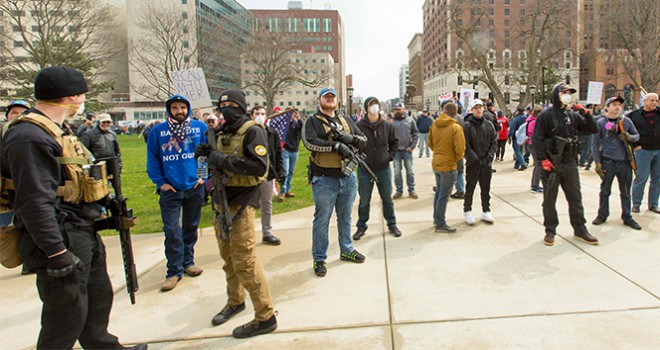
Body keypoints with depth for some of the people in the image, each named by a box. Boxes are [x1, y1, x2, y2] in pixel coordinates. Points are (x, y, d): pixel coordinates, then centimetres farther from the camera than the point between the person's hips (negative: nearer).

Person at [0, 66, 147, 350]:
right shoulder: (29, 137, -21)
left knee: (99, 297, 23)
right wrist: (57, 254, -26)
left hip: (85, 235, 11)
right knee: (67, 316, 1)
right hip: (63, 241, -11)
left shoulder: (54, 130, 13)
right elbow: (35, 202, -26)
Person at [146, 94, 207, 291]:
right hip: (170, 189, -1)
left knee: (191, 227, 15)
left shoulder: (200, 127, -2)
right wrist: (160, 182, -4)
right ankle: (174, 271, 7)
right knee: (172, 230, -3)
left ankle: (188, 262, 31)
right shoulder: (158, 131, -3)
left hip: (194, 187, 1)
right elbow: (152, 159, 2)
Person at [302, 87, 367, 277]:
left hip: (348, 178, 5)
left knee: (345, 217, 19)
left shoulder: (346, 120, 13)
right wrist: (336, 145, -23)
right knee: (322, 220, 3)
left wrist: (349, 138, -11)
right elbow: (309, 142, -21)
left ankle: (346, 250, 35)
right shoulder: (312, 122, -3)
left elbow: (363, 141, 10)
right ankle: (319, 259, 14)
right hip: (324, 180, -5)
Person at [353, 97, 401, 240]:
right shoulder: (359, 126, -11)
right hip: (365, 170, -2)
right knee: (364, 201, 9)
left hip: (384, 169, 2)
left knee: (387, 199, 14)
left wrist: (390, 155, 4)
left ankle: (392, 224, 30)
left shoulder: (387, 126, -1)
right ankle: (361, 227, 25)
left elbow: (394, 142, 14)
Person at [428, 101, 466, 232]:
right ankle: (440, 224, 10)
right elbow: (460, 148, -19)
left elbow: (430, 143, 8)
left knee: (439, 192, 21)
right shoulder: (456, 127, -18)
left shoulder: (434, 125, -1)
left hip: (436, 163, 6)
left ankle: (436, 218, 32)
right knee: (444, 196, 2)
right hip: (448, 165, -6)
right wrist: (457, 157, 1)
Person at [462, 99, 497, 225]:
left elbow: (494, 142, 6)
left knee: (486, 189, 13)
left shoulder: (489, 125, 7)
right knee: (470, 189, 6)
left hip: (487, 163, 4)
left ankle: (486, 211, 24)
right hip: (472, 164, -4)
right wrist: (475, 159, -15)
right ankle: (467, 211, 19)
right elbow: (465, 145, -11)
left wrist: (489, 157, -7)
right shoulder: (467, 125, -7)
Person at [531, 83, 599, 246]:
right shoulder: (546, 115, -5)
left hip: (570, 164, 5)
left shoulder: (572, 115, 10)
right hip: (551, 165, -5)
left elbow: (593, 130, 11)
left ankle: (580, 229, 23)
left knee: (575, 198, 11)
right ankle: (550, 231, 15)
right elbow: (536, 139, -11)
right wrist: (543, 159, -18)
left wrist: (586, 114, -4)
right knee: (549, 199, 4)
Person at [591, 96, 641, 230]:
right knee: (605, 191, 7)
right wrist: (597, 162, -6)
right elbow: (594, 144, -1)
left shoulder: (626, 121, 6)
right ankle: (602, 215, 20)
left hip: (624, 162, 3)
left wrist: (629, 137, -9)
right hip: (608, 162, -2)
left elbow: (637, 135, 16)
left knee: (626, 192, 10)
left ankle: (627, 217, 21)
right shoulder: (600, 123, -2)